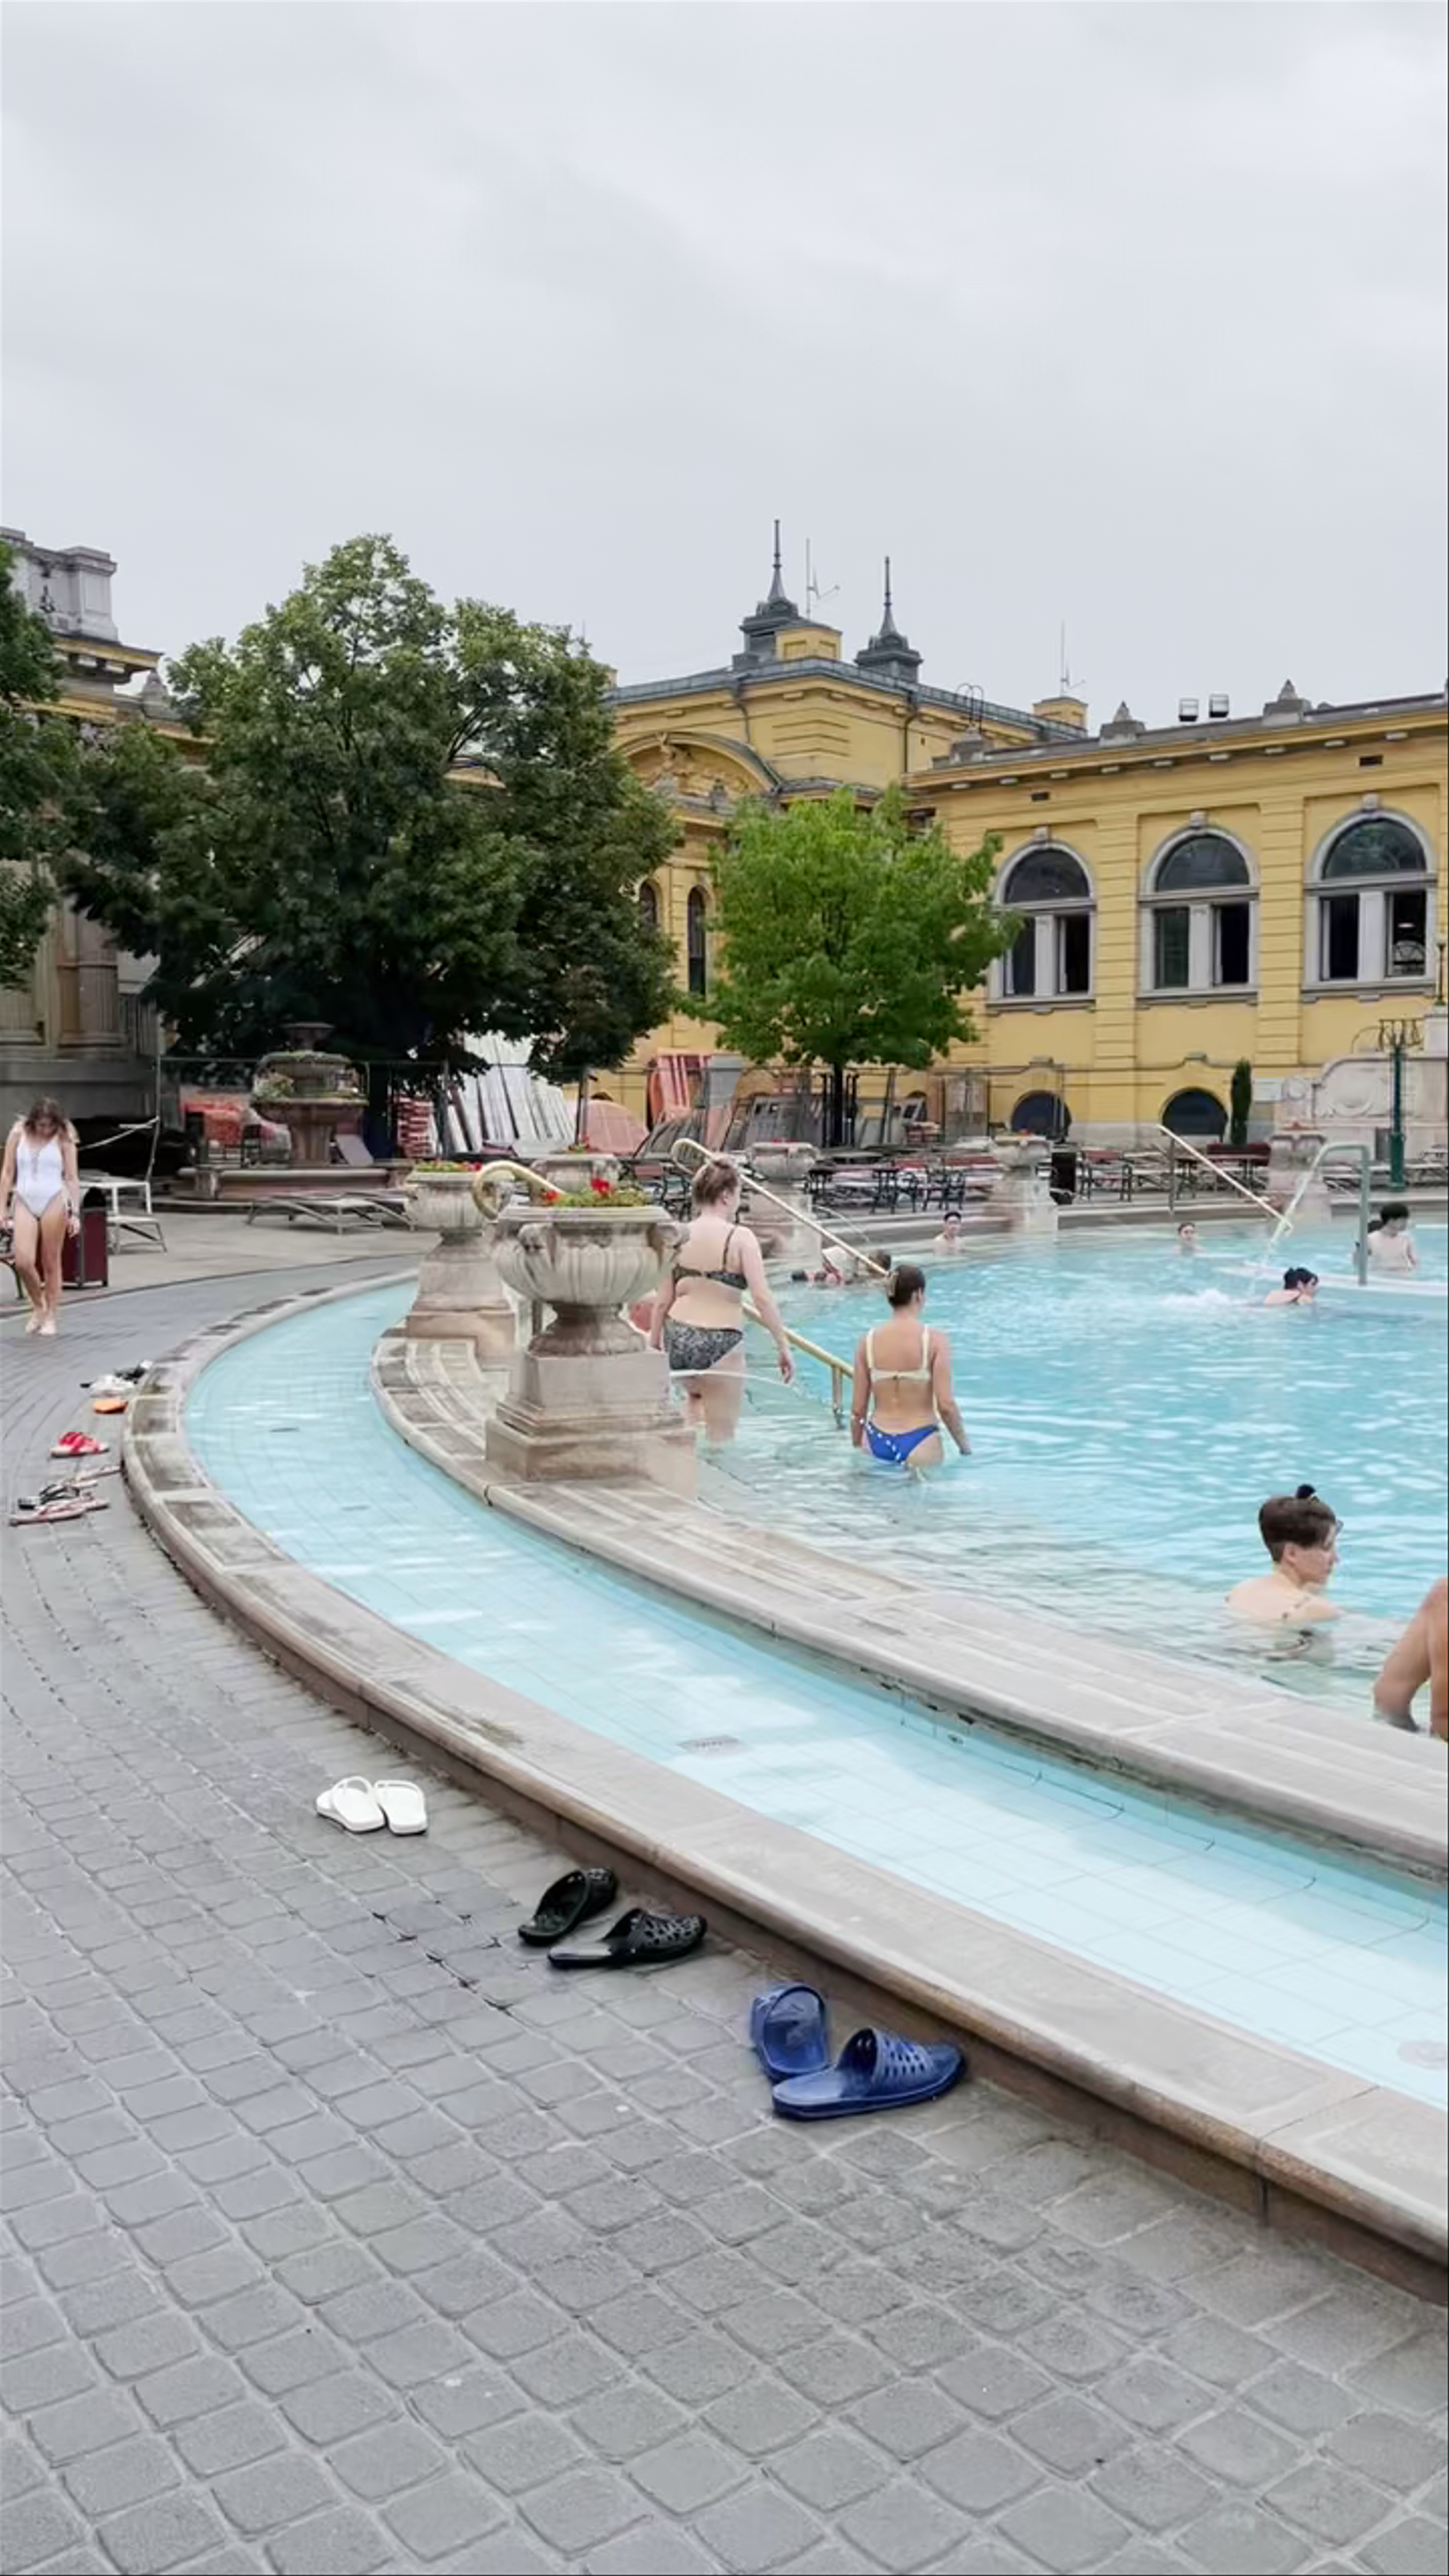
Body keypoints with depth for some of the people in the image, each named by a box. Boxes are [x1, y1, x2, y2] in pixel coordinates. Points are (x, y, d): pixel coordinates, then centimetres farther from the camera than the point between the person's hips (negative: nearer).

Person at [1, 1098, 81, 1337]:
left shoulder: (63, 1139, -1)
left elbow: (72, 1178, 1)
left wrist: (75, 1213, -5)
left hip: (54, 1202, -2)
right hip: (24, 1202, 2)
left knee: (51, 1263, 2)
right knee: (23, 1262, -10)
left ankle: (51, 1317, 14)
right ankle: (38, 1307, 14)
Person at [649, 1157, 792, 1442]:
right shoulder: (740, 1238, -9)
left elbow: (663, 1302, 6)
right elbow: (762, 1298, -16)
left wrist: (654, 1347, 17)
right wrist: (784, 1347, -10)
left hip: (679, 1340, 5)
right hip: (720, 1344, -5)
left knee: (696, 1393, 37)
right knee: (722, 1436, 9)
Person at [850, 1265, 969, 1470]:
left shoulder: (868, 1342, 2)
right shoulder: (934, 1340, -7)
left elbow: (858, 1410, 4)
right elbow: (946, 1405, -11)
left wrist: (857, 1449, 18)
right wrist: (965, 1447, 4)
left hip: (877, 1443, 3)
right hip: (919, 1444, -3)